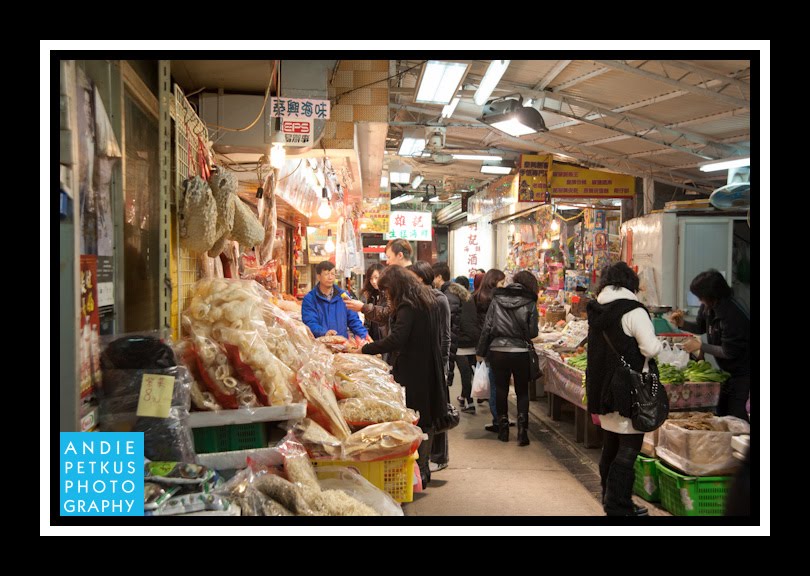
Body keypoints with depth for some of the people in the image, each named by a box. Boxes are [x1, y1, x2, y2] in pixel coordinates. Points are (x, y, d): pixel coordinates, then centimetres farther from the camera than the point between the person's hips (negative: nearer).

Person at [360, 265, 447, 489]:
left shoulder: (408, 306, -17)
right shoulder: (427, 300, 12)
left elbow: (396, 340, -27)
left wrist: (363, 349, -22)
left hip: (412, 372, -9)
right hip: (431, 369, 9)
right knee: (426, 420, 14)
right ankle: (423, 469, 23)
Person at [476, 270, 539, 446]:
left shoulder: (497, 299, 1)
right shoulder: (529, 303, -6)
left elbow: (487, 327, 0)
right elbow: (533, 332, -6)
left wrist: (481, 352, 7)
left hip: (498, 351, 2)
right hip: (520, 352, -1)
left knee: (501, 390, 14)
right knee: (522, 392, 12)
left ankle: (503, 429, 19)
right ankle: (522, 428, -2)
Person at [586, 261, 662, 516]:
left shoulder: (596, 311, 9)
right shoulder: (633, 311, -15)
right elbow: (651, 348, -19)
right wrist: (659, 344, 1)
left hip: (603, 388, 8)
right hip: (629, 390, -8)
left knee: (611, 444, 18)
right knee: (629, 448, -1)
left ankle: (610, 501, 29)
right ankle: (618, 507, 2)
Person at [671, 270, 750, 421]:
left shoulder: (733, 314, -30)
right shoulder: (708, 307, -6)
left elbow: (729, 352, -25)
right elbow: (701, 327, 15)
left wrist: (700, 346, -18)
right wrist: (682, 324, -4)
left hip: (742, 371, -9)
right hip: (728, 369, 9)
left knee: (735, 414, -8)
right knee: (722, 411, 15)